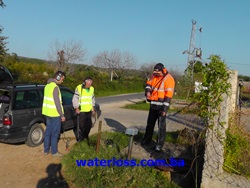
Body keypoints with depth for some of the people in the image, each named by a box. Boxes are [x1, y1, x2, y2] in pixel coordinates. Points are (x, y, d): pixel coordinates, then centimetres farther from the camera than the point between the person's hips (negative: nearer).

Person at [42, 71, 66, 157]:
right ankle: (54, 151, 11)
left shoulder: (48, 85, 10)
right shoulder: (55, 87, -20)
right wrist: (62, 115, -16)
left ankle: (46, 150, 24)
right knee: (55, 133, 2)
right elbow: (57, 102, -21)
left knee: (48, 131, 16)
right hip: (55, 114, -9)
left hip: (48, 112, 9)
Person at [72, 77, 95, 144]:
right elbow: (75, 99, -8)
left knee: (89, 125, 12)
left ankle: (85, 136, 31)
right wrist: (76, 108, -10)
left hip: (89, 110, 6)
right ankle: (80, 139, 11)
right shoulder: (79, 88, -11)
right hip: (81, 111, -6)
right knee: (81, 125, -3)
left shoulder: (92, 89, 7)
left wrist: (93, 107, 15)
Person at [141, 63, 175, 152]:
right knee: (150, 123, 17)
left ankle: (159, 144, 10)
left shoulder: (169, 79, -16)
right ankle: (146, 140, 32)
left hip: (161, 106, -7)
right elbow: (149, 83, 16)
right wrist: (148, 91, -8)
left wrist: (165, 109, -21)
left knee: (161, 126, 1)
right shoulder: (154, 76, 5)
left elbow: (168, 95, -19)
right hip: (153, 104, 7)